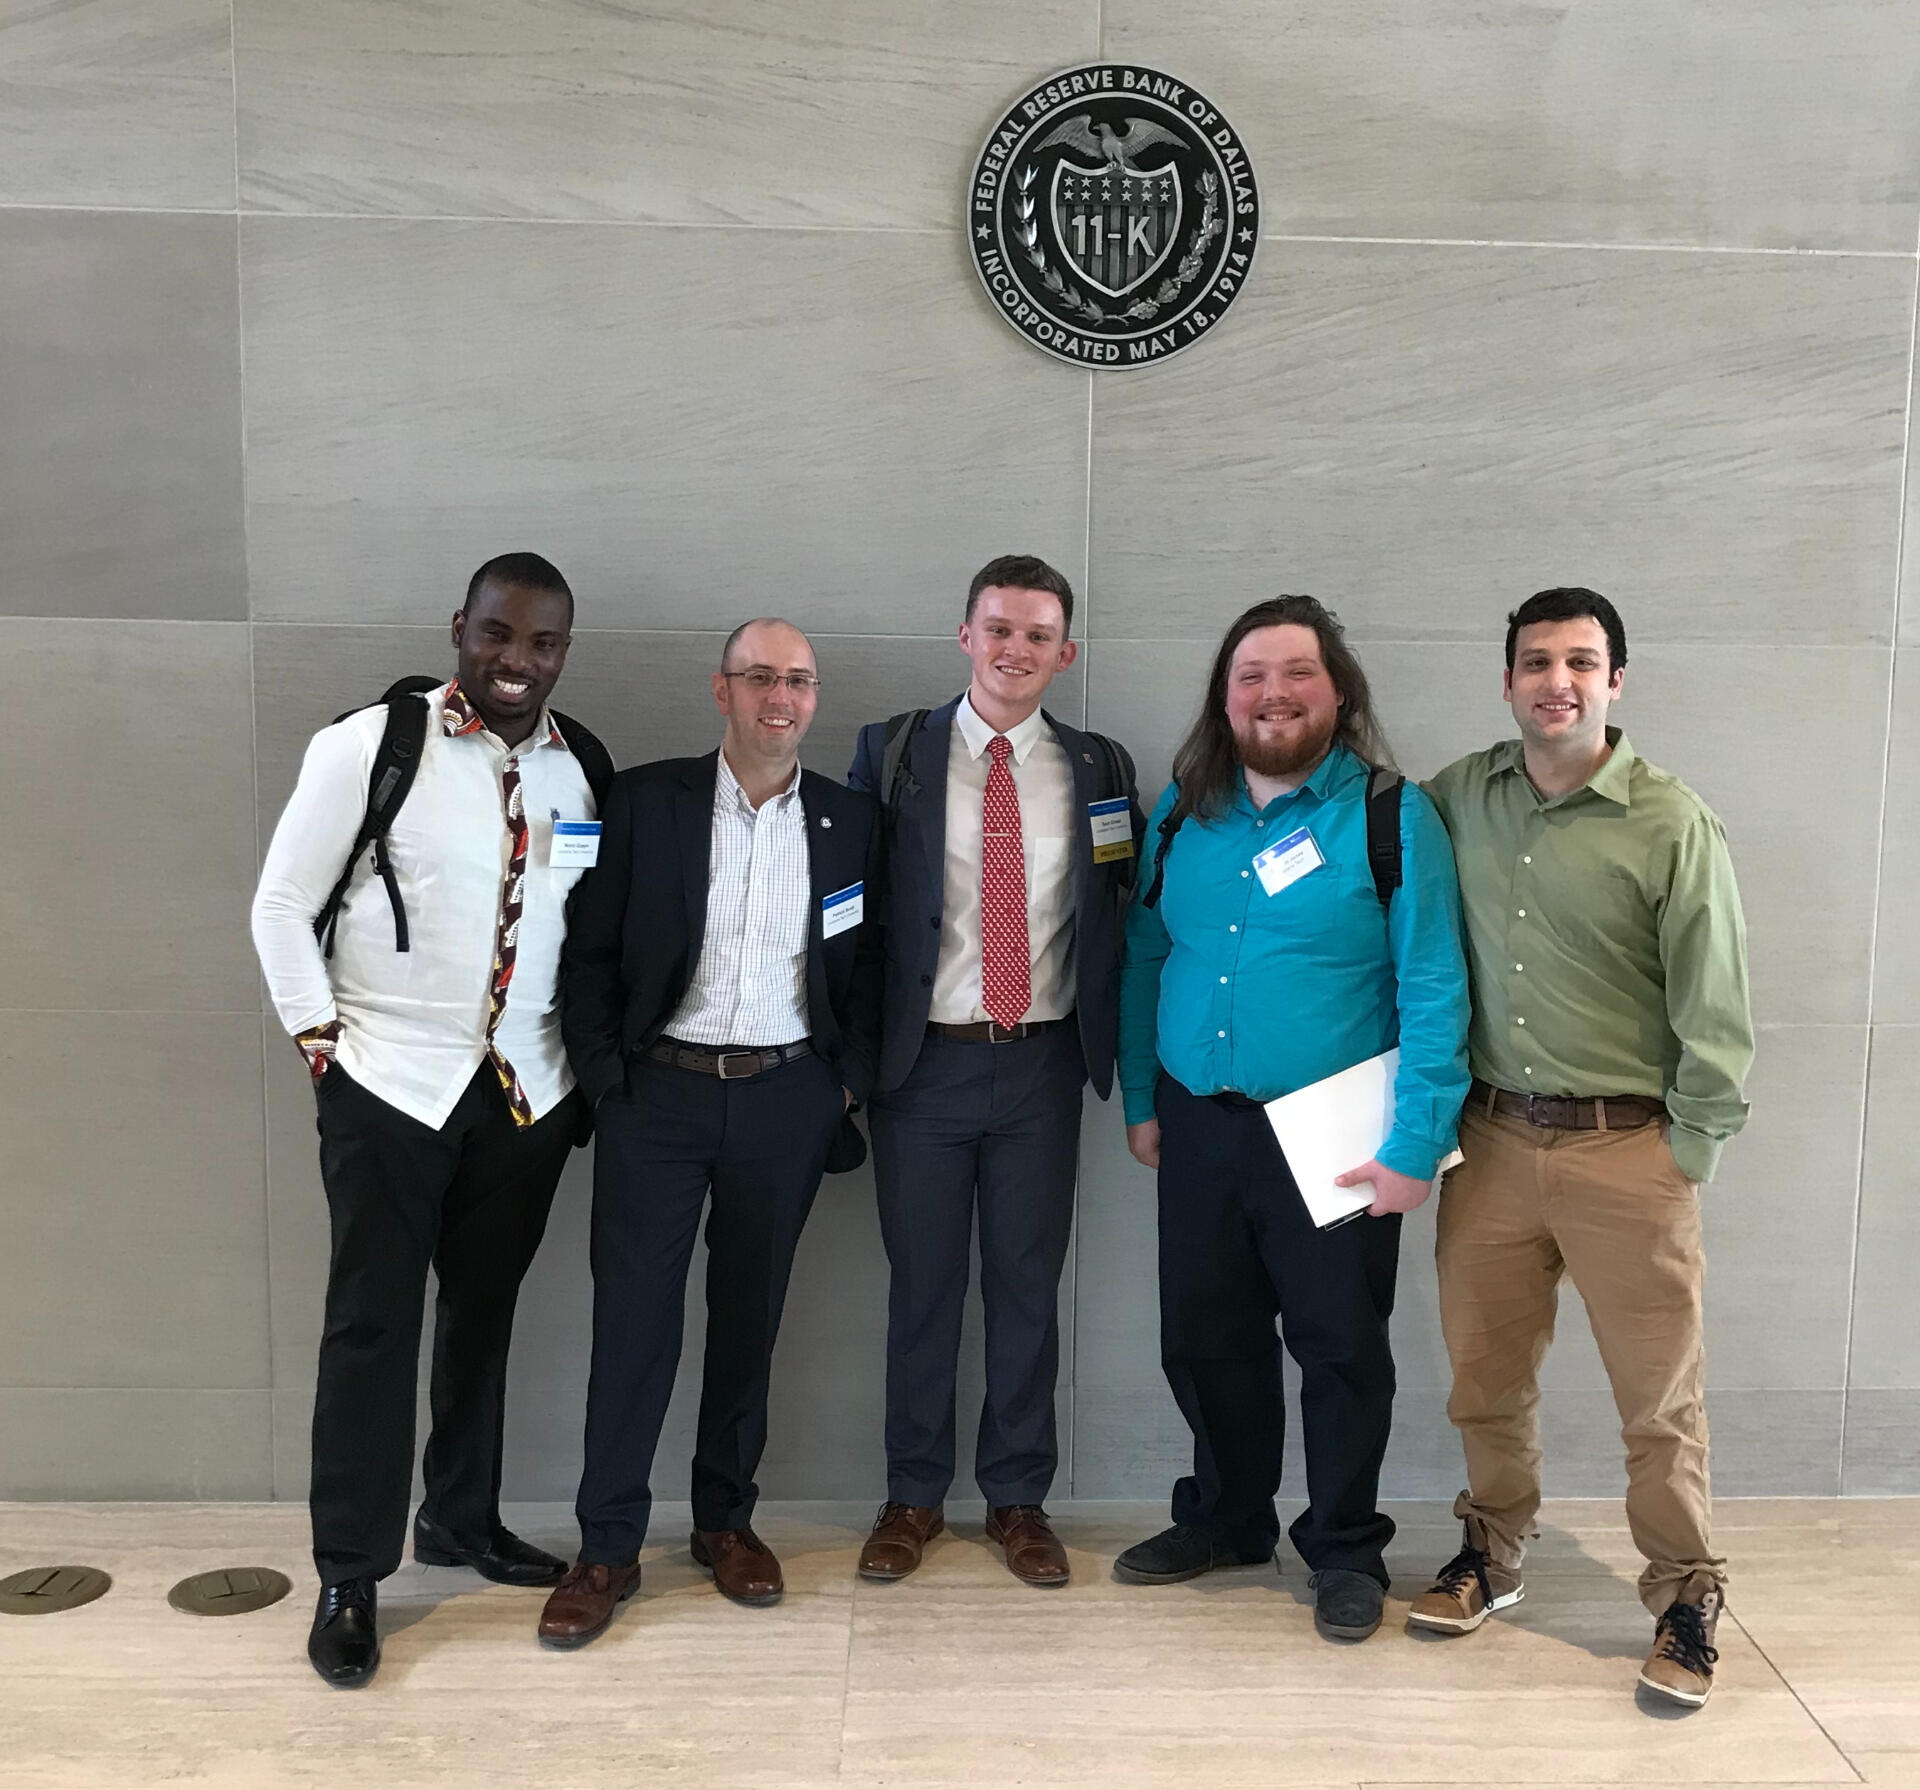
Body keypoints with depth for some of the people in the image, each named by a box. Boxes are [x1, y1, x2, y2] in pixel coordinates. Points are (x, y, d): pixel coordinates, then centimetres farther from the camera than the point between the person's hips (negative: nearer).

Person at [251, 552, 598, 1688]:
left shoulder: (582, 771, 3)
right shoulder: (368, 745, -8)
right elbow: (282, 904, -3)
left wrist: (589, 1063, 7)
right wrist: (321, 1037, -7)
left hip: (529, 1091, 4)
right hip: (390, 1084, -3)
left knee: (485, 1315, 15)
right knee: (373, 1325, 3)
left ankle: (464, 1520, 33)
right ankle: (349, 1578, 16)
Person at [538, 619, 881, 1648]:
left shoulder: (848, 823, 4)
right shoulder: (644, 801, -2)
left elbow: (864, 967, 10)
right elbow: (590, 952, -1)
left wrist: (850, 1081, 3)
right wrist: (605, 1082, -5)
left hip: (786, 1101, 2)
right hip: (659, 1092, -1)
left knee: (751, 1316, 11)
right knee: (632, 1318, 1)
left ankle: (725, 1519, 28)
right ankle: (608, 1548, 14)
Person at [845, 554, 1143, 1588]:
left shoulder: (1098, 768, 5)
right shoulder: (892, 753, 1)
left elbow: (1122, 913, 8)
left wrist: (1108, 1048, -1)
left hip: (1042, 1065, 1)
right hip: (923, 1063, -1)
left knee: (1028, 1284, 10)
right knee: (922, 1282, 9)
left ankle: (1017, 1498, 26)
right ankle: (913, 1495, 26)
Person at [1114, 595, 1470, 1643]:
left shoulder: (1392, 817, -8)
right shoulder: (1184, 812, 6)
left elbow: (1433, 989, -11)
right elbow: (1143, 957, 11)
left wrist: (1417, 1145, -15)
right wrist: (1141, 1100, 8)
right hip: (1199, 1124, 4)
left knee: (1342, 1348, 8)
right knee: (1204, 1338, 15)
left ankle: (1345, 1548, 29)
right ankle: (1225, 1518, 37)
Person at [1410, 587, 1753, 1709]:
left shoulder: (1673, 825, -7)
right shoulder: (1460, 797, 4)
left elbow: (1715, 1013, -5)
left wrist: (1687, 1154, -6)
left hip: (1626, 1149, -3)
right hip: (1493, 1135, 4)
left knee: (1659, 1393, 4)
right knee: (1487, 1370, 14)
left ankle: (1686, 1596, 24)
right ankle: (1493, 1554, 34)